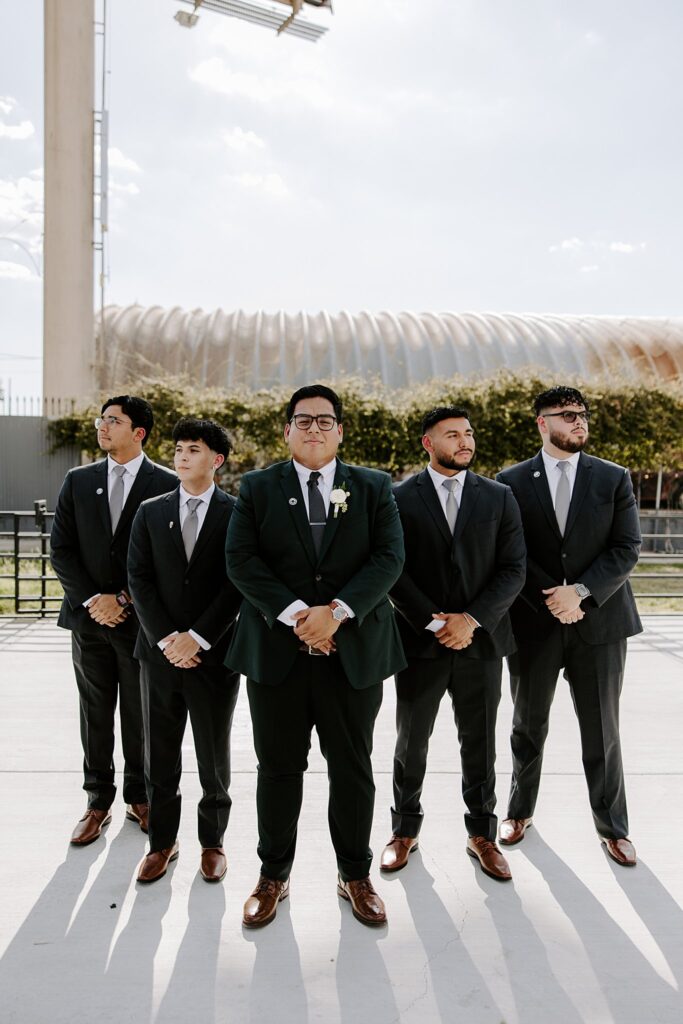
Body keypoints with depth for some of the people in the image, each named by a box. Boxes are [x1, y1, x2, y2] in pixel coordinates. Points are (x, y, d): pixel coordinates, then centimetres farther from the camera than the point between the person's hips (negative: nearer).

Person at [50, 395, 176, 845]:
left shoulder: (166, 484, -4)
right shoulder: (78, 481, 6)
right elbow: (61, 548, 4)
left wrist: (126, 599, -11)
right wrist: (93, 599, -8)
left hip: (141, 619, -2)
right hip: (89, 618, 3)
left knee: (141, 715, 9)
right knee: (95, 715, 10)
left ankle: (140, 797, 27)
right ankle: (98, 803, 24)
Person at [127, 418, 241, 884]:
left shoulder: (236, 512, -3)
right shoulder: (151, 512, 6)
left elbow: (238, 583, -9)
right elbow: (139, 579, 1)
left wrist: (197, 637, -14)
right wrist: (165, 639, -10)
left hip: (214, 652, -2)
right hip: (160, 650, 3)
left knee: (214, 755, 11)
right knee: (160, 755, 12)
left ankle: (213, 841, 29)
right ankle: (163, 841, 30)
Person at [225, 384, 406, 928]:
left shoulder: (374, 487, 7)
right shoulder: (258, 487, 6)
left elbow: (389, 557, -4)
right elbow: (242, 560, -4)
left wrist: (337, 611, -16)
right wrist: (295, 615, -16)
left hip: (354, 648, 0)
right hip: (276, 649, 0)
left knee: (353, 769, 11)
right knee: (278, 767, 11)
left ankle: (357, 875, 30)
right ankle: (274, 875, 30)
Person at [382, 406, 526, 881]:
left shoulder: (499, 497, 4)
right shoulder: (399, 498, -2)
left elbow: (514, 569, -2)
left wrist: (472, 619, -13)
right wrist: (433, 622, -13)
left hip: (481, 641, 1)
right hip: (419, 641, -1)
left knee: (480, 743, 12)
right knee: (412, 741, 12)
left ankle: (482, 834, 30)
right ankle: (405, 829, 31)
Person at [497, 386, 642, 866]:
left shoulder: (614, 479, 2)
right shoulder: (512, 482, -1)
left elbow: (627, 548, -4)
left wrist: (580, 591, -16)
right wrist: (551, 599, -13)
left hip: (599, 621, 0)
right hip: (532, 622, 0)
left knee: (602, 732, 10)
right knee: (528, 727, 15)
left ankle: (612, 825, 29)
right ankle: (521, 810, 34)